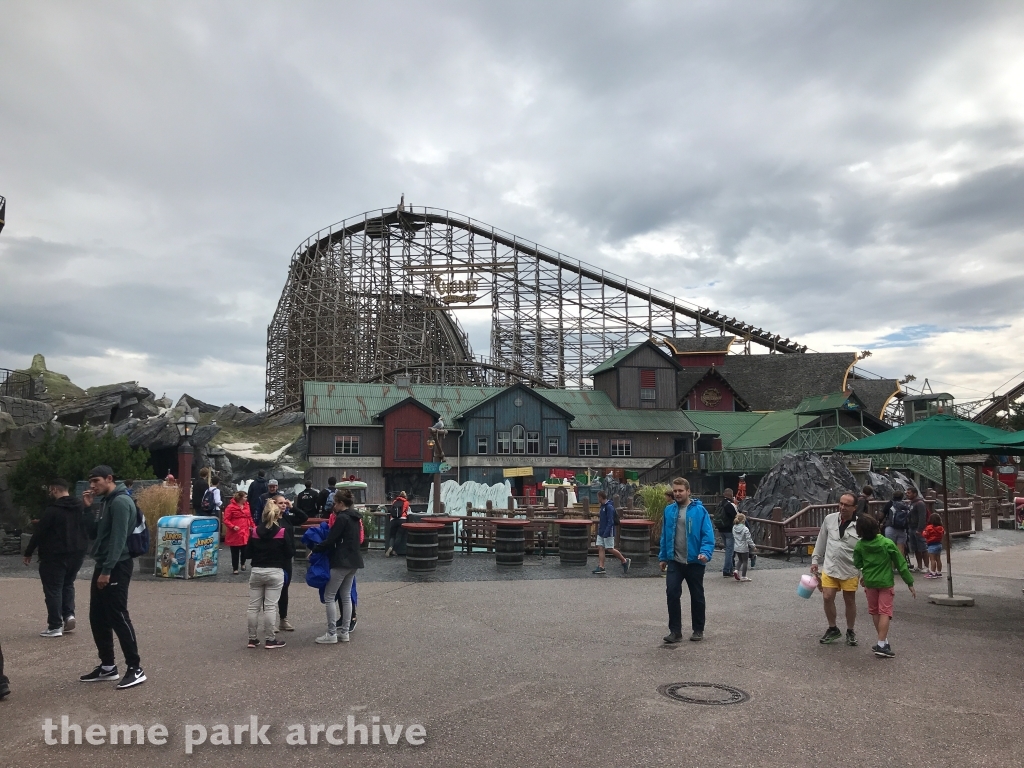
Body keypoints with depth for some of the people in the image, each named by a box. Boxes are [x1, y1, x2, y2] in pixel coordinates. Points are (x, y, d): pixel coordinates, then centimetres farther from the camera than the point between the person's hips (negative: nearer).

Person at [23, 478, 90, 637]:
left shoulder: (53, 509, -14)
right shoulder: (81, 508, 7)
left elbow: (39, 532, -11)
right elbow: (88, 530, 12)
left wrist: (28, 552, -1)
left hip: (55, 555, -7)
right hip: (77, 554, 7)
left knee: (53, 589, 2)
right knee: (68, 584, 22)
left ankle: (55, 626, 2)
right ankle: (69, 614, 7)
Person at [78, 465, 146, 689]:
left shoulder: (120, 502, -15)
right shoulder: (105, 501, 15)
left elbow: (118, 539, -21)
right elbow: (94, 535, 16)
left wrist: (108, 570, -24)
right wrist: (88, 509, 6)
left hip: (116, 567, -10)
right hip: (103, 566, 10)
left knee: (118, 617, -8)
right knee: (97, 618, 13)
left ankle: (135, 668, -4)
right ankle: (107, 666, 22)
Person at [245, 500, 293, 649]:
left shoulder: (256, 531, 1)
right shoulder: (283, 532, -9)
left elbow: (249, 553, 7)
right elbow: (290, 552, -5)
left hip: (256, 571, 3)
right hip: (275, 572, -3)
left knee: (253, 606, 10)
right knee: (271, 607, 1)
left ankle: (253, 639, 17)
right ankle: (270, 640, 5)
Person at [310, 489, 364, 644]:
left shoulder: (342, 518, -15)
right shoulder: (354, 518, 12)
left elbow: (330, 540, -17)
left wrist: (314, 549, -4)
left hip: (341, 561, -9)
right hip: (353, 561, 9)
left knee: (330, 596, -1)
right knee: (346, 596, 13)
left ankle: (331, 633, 0)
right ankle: (344, 632, 15)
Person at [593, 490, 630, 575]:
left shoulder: (609, 507, -18)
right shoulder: (603, 506, 12)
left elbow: (610, 521, -23)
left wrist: (606, 532, -27)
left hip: (608, 532, -9)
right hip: (601, 532, 9)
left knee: (610, 549, -4)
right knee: (600, 548, 3)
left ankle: (625, 561, 14)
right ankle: (601, 567, 3)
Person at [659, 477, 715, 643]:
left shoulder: (699, 510, -9)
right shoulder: (669, 510, 3)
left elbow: (708, 534, -13)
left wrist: (706, 552, -27)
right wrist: (663, 557, 11)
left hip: (694, 562, -3)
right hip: (674, 561, 3)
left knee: (697, 596, 11)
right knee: (672, 594, -4)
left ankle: (698, 630, 26)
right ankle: (675, 630, 6)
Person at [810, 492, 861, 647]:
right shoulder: (829, 519, -2)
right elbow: (821, 541, 8)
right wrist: (815, 560, 10)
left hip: (850, 570, -2)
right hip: (829, 567, 2)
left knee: (850, 601, 11)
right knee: (827, 598, 0)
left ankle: (850, 631, 29)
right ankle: (833, 629, 20)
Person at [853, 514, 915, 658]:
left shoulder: (859, 546, -8)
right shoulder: (887, 543, -14)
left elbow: (857, 564, 6)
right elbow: (901, 564, -8)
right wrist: (910, 582, 1)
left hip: (869, 582, 2)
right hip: (885, 582, -2)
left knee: (874, 612, 16)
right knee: (885, 612, -2)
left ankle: (884, 640, 24)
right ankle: (881, 645, -9)